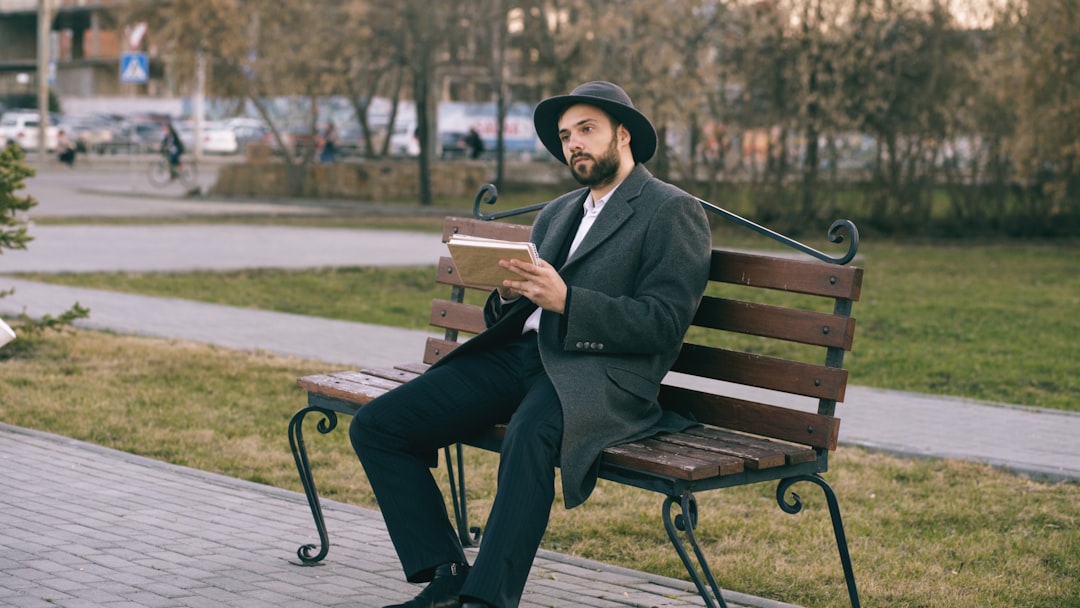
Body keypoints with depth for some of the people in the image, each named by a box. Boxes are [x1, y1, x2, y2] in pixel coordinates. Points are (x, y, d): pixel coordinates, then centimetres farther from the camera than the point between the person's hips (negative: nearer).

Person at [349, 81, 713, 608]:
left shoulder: (672, 212, 4)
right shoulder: (557, 214, 27)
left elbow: (662, 323, -8)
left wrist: (565, 300, -17)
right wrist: (508, 293, 0)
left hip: (601, 371, -7)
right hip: (520, 354, 8)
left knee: (531, 434, -41)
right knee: (375, 426, -8)